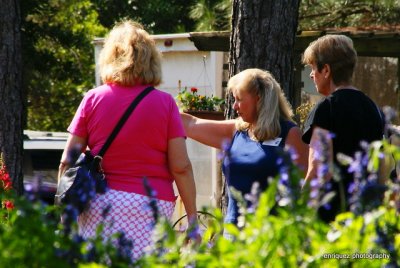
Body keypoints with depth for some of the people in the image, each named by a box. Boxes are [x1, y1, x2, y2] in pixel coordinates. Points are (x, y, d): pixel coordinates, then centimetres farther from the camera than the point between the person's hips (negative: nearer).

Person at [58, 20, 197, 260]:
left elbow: (67, 162, 5)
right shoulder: (165, 103, 2)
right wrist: (192, 216, 4)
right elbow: (181, 167, -2)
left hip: (100, 203, 1)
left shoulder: (93, 99, 6)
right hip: (152, 204, -1)